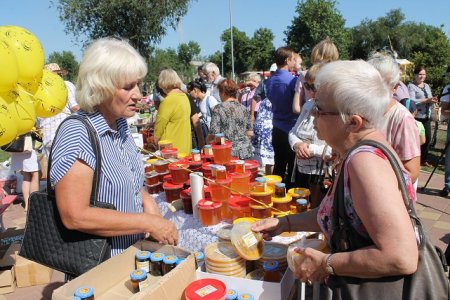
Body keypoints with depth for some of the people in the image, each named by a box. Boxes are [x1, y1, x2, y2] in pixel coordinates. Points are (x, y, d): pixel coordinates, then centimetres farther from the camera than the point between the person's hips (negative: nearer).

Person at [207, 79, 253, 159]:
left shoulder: (219, 108, -8)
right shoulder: (243, 108, 5)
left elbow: (214, 134, -11)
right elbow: (250, 133, 9)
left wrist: (208, 139, 9)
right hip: (245, 151, 4)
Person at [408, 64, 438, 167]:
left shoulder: (427, 86, 18)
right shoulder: (411, 86, -4)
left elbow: (429, 101, 17)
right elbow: (411, 101, -16)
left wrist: (432, 100, -6)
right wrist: (427, 100, -20)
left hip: (427, 116, 7)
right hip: (416, 117, -7)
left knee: (427, 138, 7)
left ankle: (424, 160, 20)